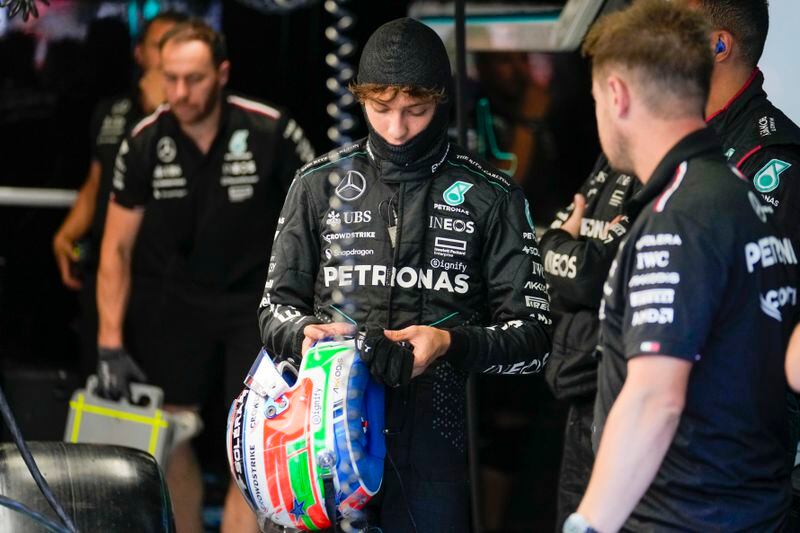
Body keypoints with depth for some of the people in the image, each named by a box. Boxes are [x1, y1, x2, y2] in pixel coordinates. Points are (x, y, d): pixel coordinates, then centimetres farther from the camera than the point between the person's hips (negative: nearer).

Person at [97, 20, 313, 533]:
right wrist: (110, 343, -8)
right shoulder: (144, 143, -11)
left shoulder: (270, 130, -20)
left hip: (261, 299, -4)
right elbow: (118, 246, -3)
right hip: (187, 297, 4)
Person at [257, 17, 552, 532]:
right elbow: (276, 306, 14)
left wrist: (451, 343, -15)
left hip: (432, 445, -1)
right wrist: (304, 332, -9)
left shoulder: (490, 197, 3)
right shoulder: (320, 183, 9)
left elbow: (533, 334, 3)